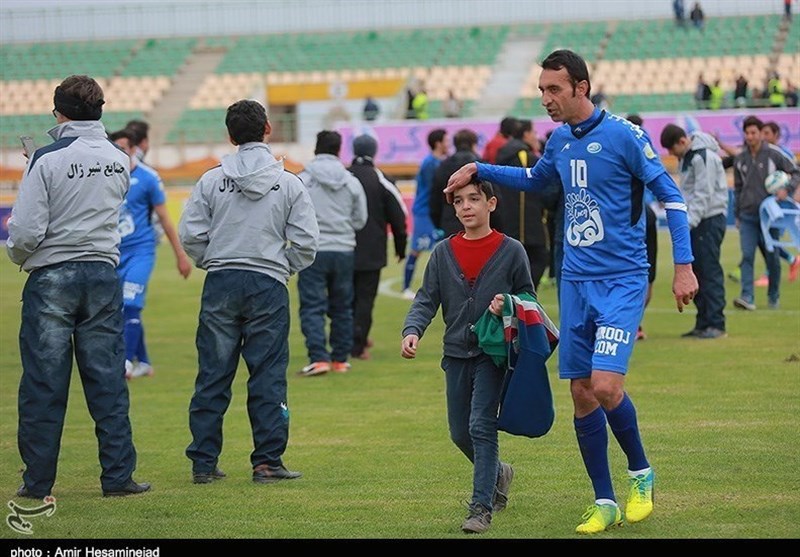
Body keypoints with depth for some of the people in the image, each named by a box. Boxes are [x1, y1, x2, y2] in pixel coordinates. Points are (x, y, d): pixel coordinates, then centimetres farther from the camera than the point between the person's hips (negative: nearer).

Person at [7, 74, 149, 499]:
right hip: (104, 275, 4)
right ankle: (118, 476, 6)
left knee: (43, 385, 2)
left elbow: (26, 232, -14)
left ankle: (38, 480, 6)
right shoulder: (119, 161, 5)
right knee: (107, 381, 7)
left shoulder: (48, 160, -11)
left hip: (52, 277, -4)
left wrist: (17, 255, 6)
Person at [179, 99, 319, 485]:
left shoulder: (211, 180, 1)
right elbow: (306, 241, -3)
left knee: (213, 375, 6)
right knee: (268, 376, 2)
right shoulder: (289, 184, -1)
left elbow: (190, 235, -2)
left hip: (221, 282, 1)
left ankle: (203, 461, 8)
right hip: (268, 285, -1)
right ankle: (268, 461, 2)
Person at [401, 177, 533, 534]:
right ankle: (498, 473, 39)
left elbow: (528, 297, 5)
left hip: (493, 353, -4)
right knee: (460, 434, 11)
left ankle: (481, 507, -13)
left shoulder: (511, 251, -2)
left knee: (481, 425, -15)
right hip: (456, 354, 4)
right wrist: (412, 331, -17)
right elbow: (427, 299, 2)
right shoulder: (443, 253, 6)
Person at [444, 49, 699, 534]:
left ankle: (642, 475, 8)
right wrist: (479, 170, 21)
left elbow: (670, 194, -8)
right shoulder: (560, 140, 9)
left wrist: (684, 266, -13)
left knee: (605, 385, -17)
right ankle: (605, 503, 14)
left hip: (621, 281, -6)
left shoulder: (623, 135, -10)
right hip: (575, 281, 6)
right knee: (581, 393, 4)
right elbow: (534, 179, 31)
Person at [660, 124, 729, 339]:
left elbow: (704, 194, -21)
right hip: (694, 220, 9)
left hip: (710, 218, -9)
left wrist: (689, 221, -26)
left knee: (710, 270, -9)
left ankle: (716, 324, -8)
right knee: (696, 270, 9)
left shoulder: (703, 157, -16)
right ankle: (703, 323, 13)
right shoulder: (685, 156, 13)